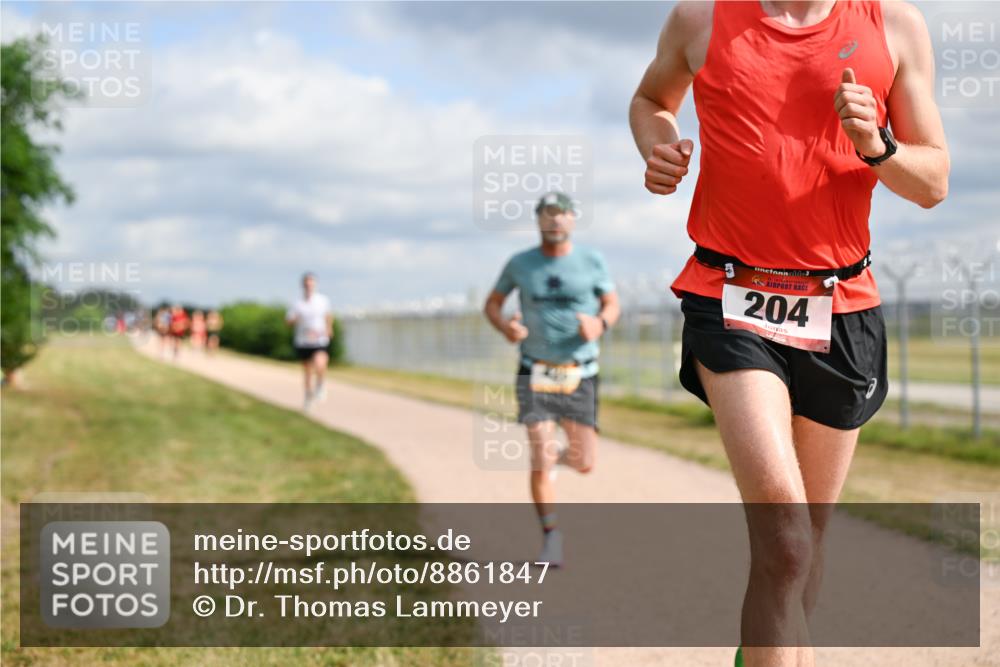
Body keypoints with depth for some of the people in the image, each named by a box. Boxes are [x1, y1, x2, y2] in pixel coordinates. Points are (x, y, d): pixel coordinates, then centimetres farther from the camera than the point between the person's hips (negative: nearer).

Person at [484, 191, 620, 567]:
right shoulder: (520, 264, 2)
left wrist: (601, 323, -14)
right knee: (540, 461, -10)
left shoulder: (592, 261, 1)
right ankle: (551, 537, 6)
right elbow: (492, 303, 12)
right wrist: (505, 327, -10)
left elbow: (612, 305, 10)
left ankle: (559, 455, 34)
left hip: (580, 375, 1)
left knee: (585, 464, -3)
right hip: (536, 373, -1)